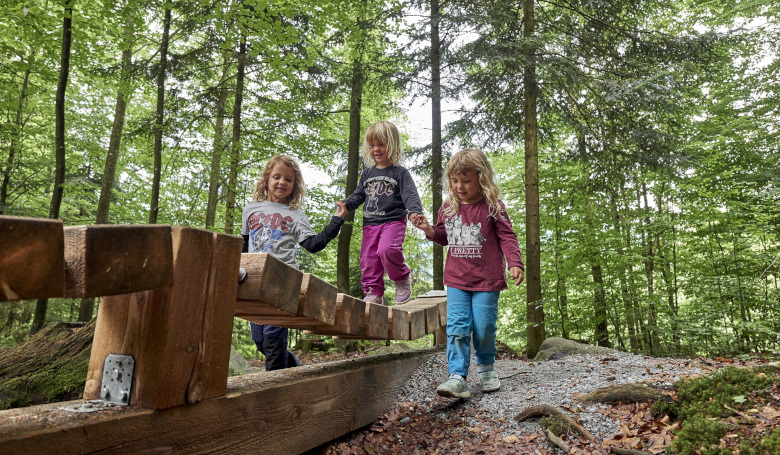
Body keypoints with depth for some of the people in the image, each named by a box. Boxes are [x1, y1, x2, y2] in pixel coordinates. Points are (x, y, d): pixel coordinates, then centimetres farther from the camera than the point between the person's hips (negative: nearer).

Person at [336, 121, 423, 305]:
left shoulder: (400, 173, 0)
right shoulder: (367, 174, 16)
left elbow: (410, 195, -10)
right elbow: (358, 194, 18)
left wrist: (415, 212, -29)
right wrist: (346, 205, -4)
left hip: (393, 221, -6)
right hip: (370, 223, 6)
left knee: (387, 249, -29)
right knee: (368, 259, 2)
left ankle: (403, 279, -3)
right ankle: (373, 293, 13)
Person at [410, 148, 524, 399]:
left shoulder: (492, 207, -6)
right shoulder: (448, 208, 7)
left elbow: (506, 236, -5)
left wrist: (515, 263, -16)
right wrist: (428, 229, 1)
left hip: (487, 279, -3)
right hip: (456, 281, 3)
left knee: (483, 327, 3)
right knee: (457, 327, -5)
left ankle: (486, 365, 30)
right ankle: (457, 377, -4)